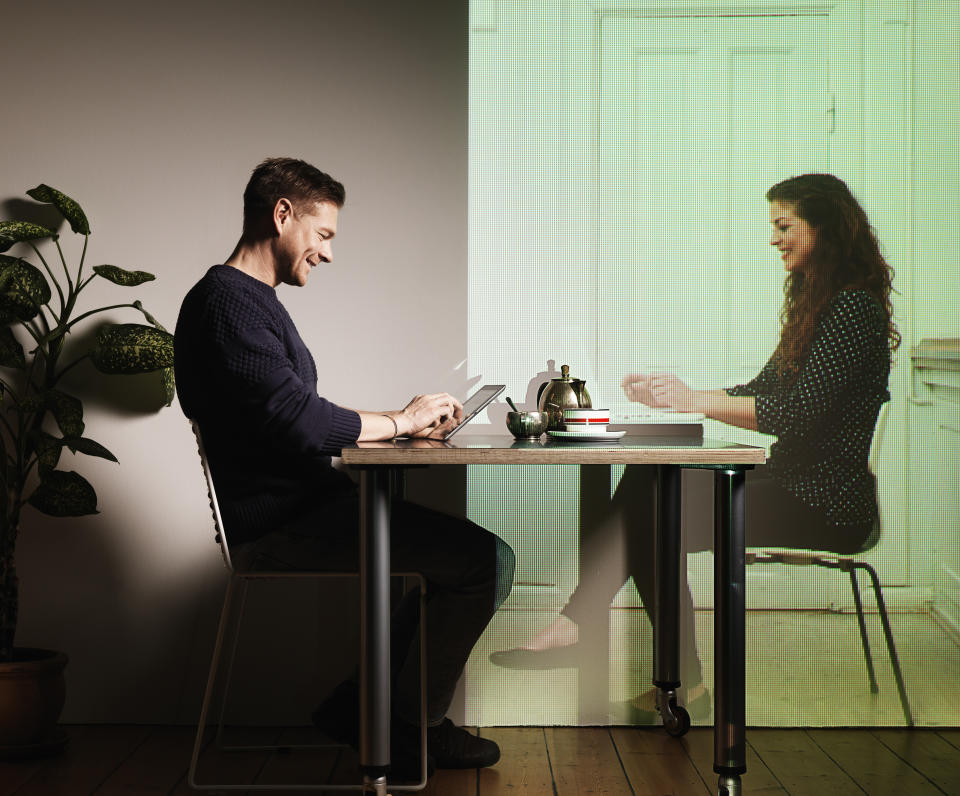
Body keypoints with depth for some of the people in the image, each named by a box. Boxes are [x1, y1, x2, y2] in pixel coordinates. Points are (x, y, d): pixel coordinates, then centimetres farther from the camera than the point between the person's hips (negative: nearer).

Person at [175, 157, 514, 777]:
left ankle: (364, 703, 15)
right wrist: (401, 422, -10)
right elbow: (300, 423, -25)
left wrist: (407, 420, 6)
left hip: (302, 506, 11)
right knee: (488, 561, -14)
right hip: (279, 524, -11)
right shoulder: (228, 301, -15)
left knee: (459, 553, 15)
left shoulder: (253, 300, 20)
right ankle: (411, 731, 3)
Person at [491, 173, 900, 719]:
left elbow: (798, 411, -22)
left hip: (822, 504, -9)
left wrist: (693, 400, -18)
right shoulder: (818, 301, 18)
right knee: (647, 483, -8)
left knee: (656, 514, -18)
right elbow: (761, 395, 17)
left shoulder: (855, 306, -13)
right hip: (792, 484, 9)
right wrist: (673, 391, 6)